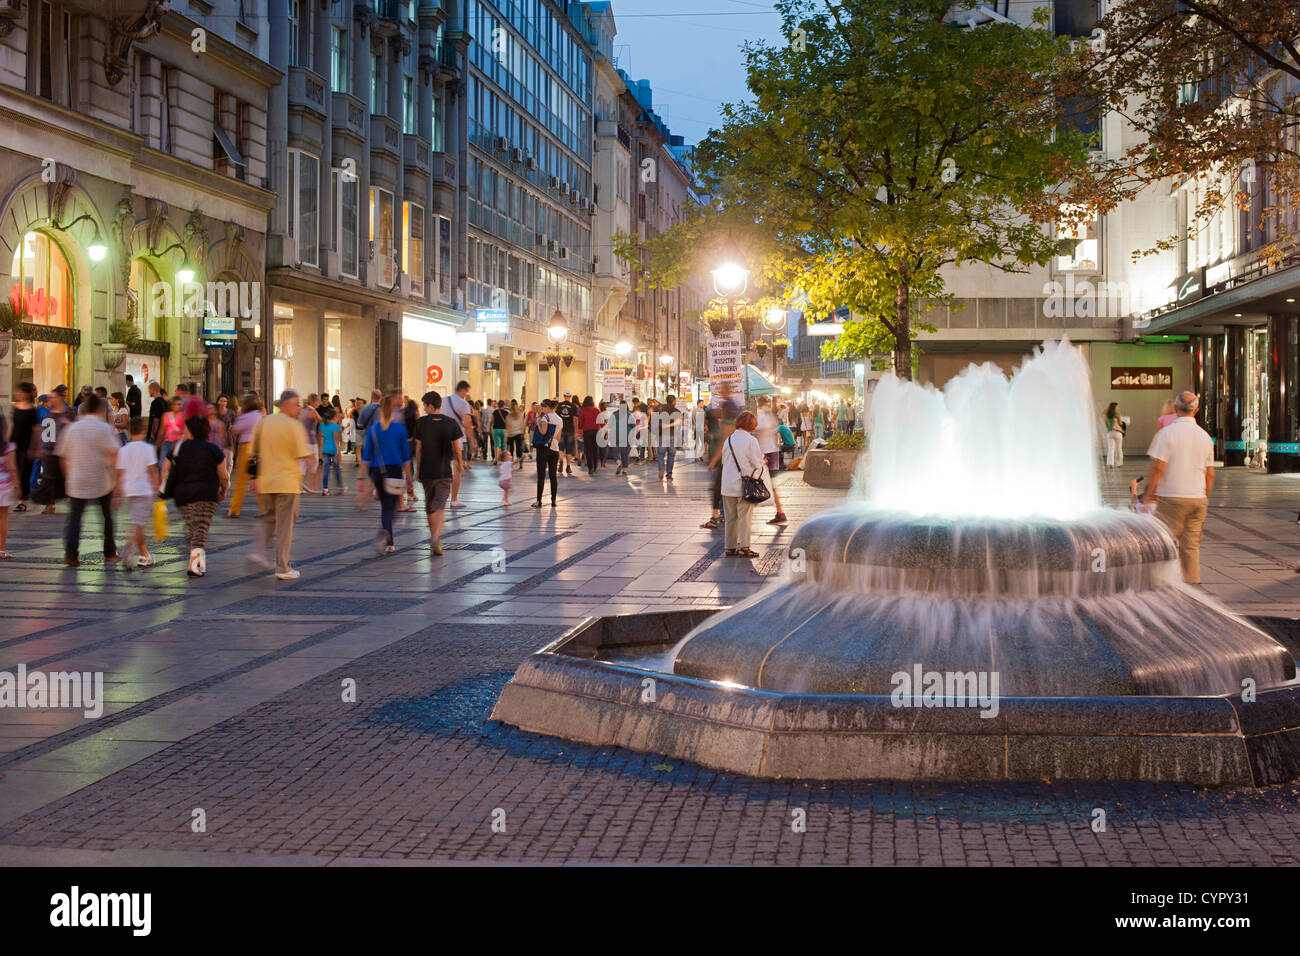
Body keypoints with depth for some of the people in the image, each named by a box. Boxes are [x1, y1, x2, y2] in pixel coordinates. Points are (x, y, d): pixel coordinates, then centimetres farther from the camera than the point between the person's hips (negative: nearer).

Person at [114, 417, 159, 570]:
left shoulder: (123, 450, 5)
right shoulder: (147, 448, -7)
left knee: (138, 523, 14)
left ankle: (144, 556, 22)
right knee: (139, 524, -5)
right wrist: (156, 490, -5)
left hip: (128, 490, 5)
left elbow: (119, 474, 6)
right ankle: (128, 553, -20)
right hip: (144, 490, -5)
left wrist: (119, 494, 11)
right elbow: (152, 471, -10)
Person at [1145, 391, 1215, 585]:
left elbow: (1158, 468, -13)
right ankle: (1193, 583, 9)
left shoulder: (1166, 433, -9)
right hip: (1198, 497, 5)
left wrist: (1148, 496, -6)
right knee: (1191, 545, 9)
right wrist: (1205, 499, 21)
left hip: (1171, 497, -5)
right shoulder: (1205, 436, 8)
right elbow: (1210, 475, 11)